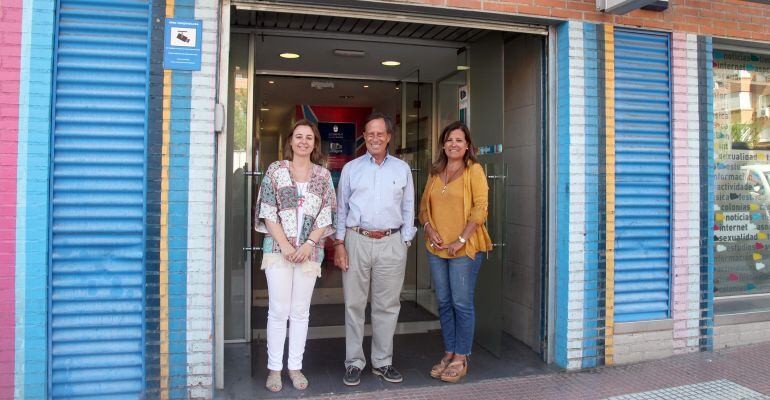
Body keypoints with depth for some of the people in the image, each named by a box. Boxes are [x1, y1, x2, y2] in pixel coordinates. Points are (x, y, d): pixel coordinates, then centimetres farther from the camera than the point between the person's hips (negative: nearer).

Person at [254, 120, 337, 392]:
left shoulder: (323, 175, 8)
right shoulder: (276, 170, 3)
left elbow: (326, 215, 4)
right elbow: (268, 212, -2)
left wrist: (309, 244, -9)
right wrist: (285, 245, -10)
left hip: (310, 251, 2)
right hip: (278, 248, -2)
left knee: (301, 311, 7)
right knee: (279, 311, -1)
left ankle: (295, 367, 18)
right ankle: (274, 368, 11)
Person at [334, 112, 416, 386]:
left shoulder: (402, 169, 10)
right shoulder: (351, 168, 8)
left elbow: (408, 209, 11)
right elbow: (341, 208, 8)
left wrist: (405, 243, 4)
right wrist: (339, 244, 0)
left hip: (391, 243, 1)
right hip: (356, 241, 0)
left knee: (387, 305, 6)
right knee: (354, 304, 4)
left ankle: (382, 362, 19)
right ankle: (354, 362, 15)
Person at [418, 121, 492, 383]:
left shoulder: (474, 170, -3)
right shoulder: (435, 173, 13)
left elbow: (480, 208, -11)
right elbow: (424, 206, 15)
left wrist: (461, 240, -16)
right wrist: (429, 229, -3)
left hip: (464, 248, -5)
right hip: (436, 247, 5)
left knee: (462, 304, 0)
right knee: (444, 303, 12)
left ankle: (461, 359, 13)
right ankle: (449, 354, 25)